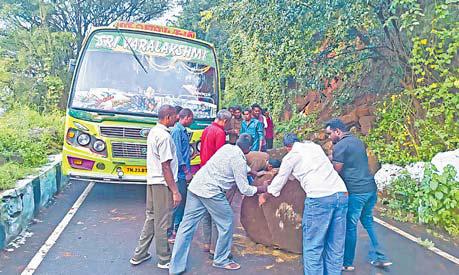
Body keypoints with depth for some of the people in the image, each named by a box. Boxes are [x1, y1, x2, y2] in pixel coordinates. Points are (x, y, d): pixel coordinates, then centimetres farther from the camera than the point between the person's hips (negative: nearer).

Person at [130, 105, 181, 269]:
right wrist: (175, 191, -18)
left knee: (151, 218, 18)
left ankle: (139, 255, 28)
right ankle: (164, 260, 17)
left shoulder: (153, 131, 10)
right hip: (162, 183, -9)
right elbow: (166, 166, -21)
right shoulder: (164, 136, -19)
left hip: (152, 181, 9)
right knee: (162, 223, 3)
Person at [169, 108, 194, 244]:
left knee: (182, 201, 16)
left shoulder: (183, 130, 15)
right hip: (180, 173, -10)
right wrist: (187, 171, -17)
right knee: (178, 202, -5)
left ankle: (178, 227, 27)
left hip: (183, 173, 10)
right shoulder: (177, 131, -14)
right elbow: (177, 153, -19)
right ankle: (171, 232, 4)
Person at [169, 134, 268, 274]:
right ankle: (221, 260, 26)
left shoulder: (227, 147, 13)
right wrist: (261, 189, 10)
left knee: (187, 225, 9)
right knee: (226, 223, 11)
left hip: (195, 185, 8)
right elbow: (244, 189, -5)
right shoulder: (239, 159, -9)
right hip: (211, 191, -8)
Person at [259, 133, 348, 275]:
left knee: (313, 246, 4)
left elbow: (279, 181, 19)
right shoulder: (315, 146, 23)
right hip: (342, 194, 6)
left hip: (319, 198, -6)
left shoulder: (290, 156, 9)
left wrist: (264, 196, 35)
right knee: (336, 246, 13)